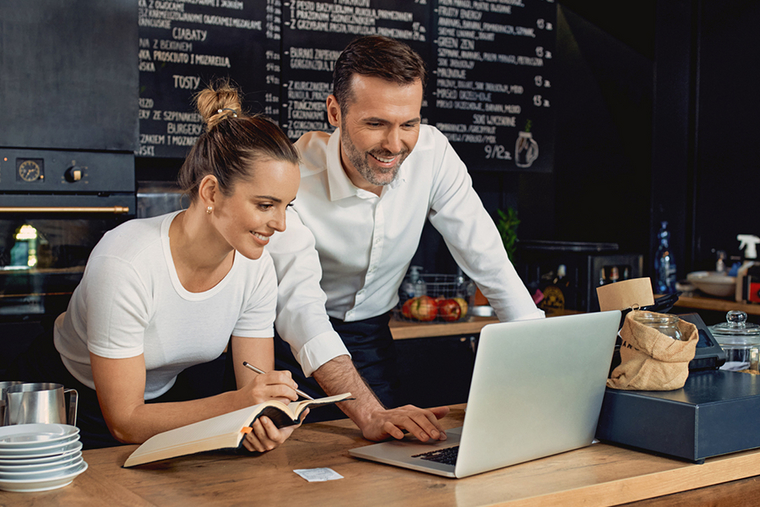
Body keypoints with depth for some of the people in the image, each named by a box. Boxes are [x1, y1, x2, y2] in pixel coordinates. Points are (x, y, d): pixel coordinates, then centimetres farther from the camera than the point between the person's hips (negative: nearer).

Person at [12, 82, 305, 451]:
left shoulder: (256, 267, -16)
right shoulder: (125, 264, -32)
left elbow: (256, 392, -12)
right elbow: (125, 421, -27)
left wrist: (265, 422, -36)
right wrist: (236, 402, -39)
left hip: (163, 399, 3)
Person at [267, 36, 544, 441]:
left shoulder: (432, 153, -17)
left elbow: (488, 260, -12)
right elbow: (299, 305, -37)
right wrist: (368, 414, -50)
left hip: (370, 334, 3)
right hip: (293, 339, -2)